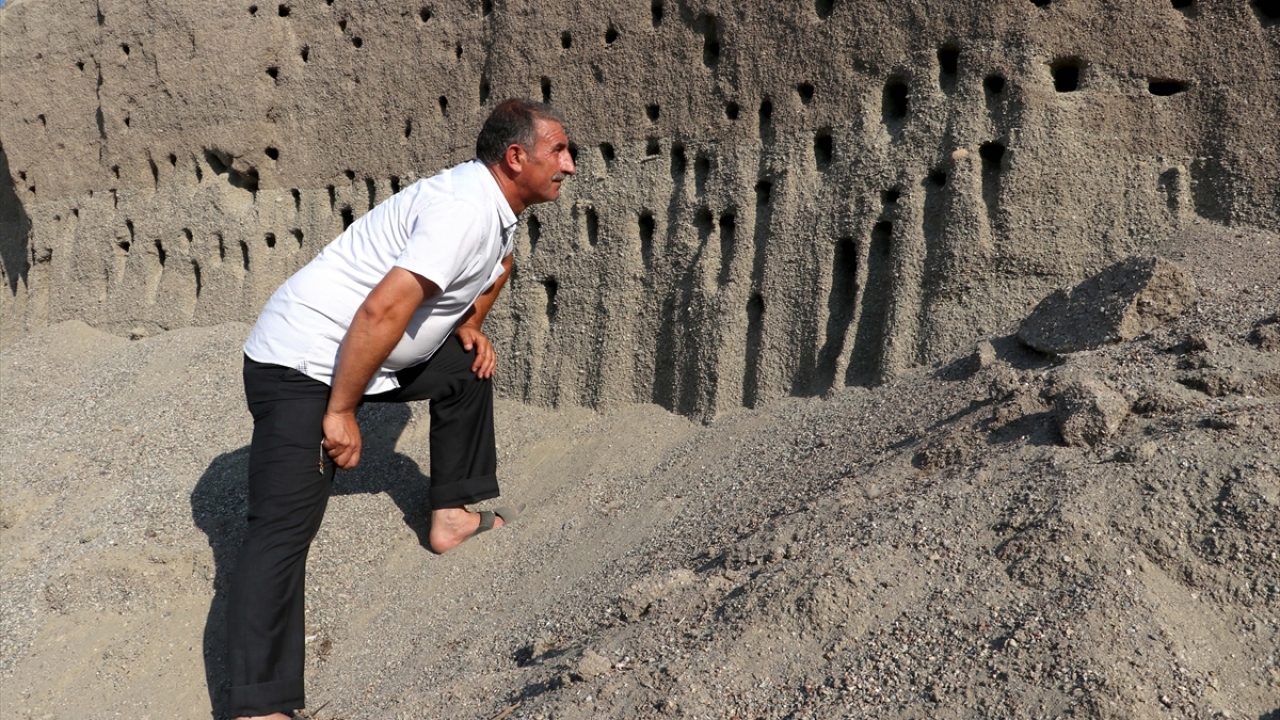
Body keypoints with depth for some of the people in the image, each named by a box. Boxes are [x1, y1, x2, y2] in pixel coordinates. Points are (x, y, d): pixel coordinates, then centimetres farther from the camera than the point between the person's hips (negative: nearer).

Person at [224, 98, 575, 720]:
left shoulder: (494, 205, 7)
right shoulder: (464, 208, -22)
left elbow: (498, 264, 33)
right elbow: (382, 310, -31)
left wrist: (469, 324, 18)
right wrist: (340, 413, -24)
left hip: (370, 356, 10)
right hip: (301, 364, -10)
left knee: (469, 367, 18)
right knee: (283, 530, -15)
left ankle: (453, 513, 25)